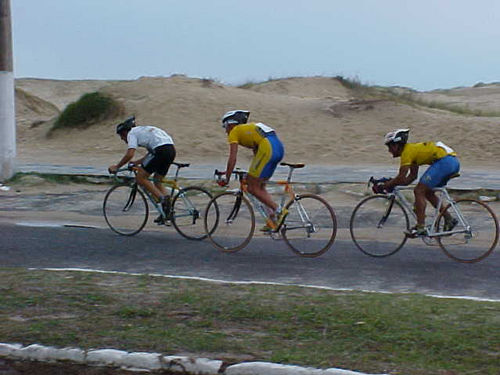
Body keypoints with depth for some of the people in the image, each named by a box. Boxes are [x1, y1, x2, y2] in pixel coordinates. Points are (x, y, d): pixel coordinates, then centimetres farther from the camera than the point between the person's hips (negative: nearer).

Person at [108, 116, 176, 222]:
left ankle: (162, 198, -13)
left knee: (140, 178, 0)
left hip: (161, 150, -9)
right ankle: (167, 212, 10)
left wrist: (116, 166, 5)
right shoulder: (144, 130, 34)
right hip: (171, 149, 9)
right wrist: (137, 162, 36)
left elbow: (129, 154, -5)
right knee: (157, 180, 19)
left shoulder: (132, 133, 8)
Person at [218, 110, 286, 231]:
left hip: (267, 148, -9)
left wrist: (226, 179, 9)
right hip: (278, 146, 9)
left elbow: (232, 158, 2)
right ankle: (273, 219, 9)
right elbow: (257, 153, 36)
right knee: (259, 186, 16)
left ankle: (278, 211, -10)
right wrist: (252, 175, 41)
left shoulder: (234, 132, 10)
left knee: (253, 188, -2)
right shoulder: (249, 128, 34)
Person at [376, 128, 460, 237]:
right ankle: (449, 219, 17)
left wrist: (385, 186, 1)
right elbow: (413, 176, 25)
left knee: (419, 191, -8)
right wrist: (392, 183, 18)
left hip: (444, 161, -10)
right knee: (428, 192, 20)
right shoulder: (413, 149, 24)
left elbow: (402, 178, -10)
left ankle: (420, 227, -12)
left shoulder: (407, 151, -5)